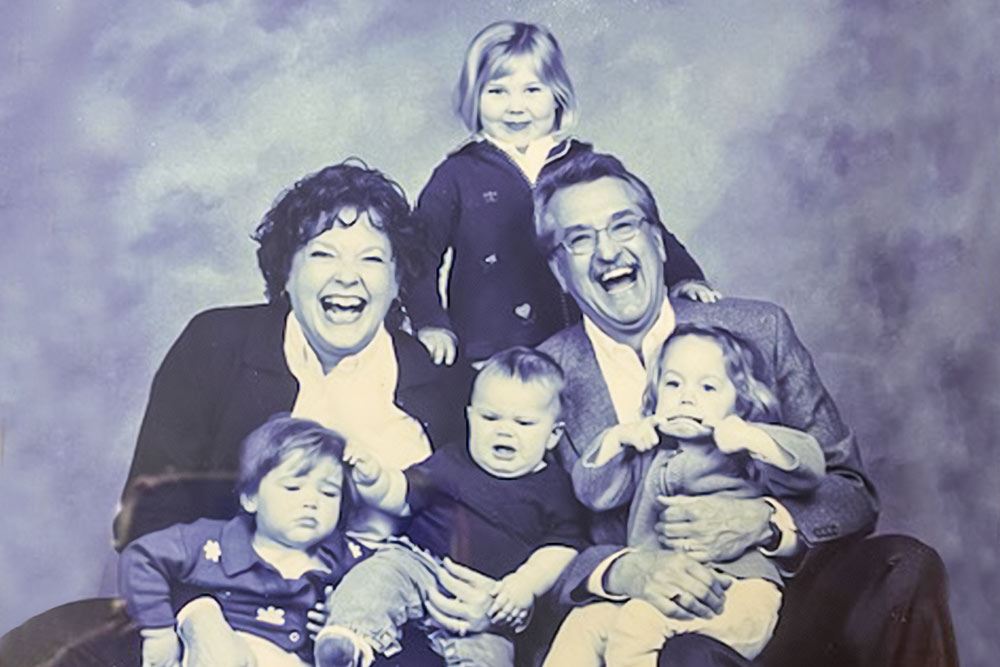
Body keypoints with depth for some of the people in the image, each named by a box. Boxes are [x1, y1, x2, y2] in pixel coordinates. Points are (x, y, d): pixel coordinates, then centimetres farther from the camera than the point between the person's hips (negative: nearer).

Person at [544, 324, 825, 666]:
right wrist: (616, 439, 8)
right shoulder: (649, 454, 27)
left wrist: (753, 439, -14)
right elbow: (593, 492, 21)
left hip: (736, 585, -5)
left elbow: (809, 466, 0)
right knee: (585, 622, -18)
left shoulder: (742, 451, 14)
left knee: (639, 618, -31)